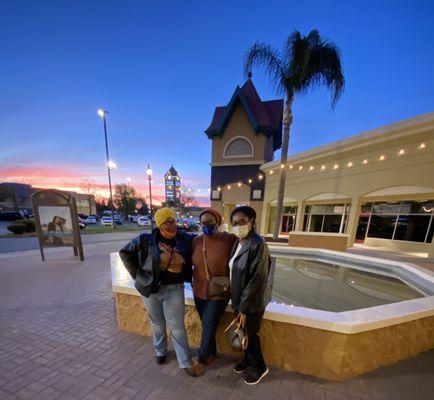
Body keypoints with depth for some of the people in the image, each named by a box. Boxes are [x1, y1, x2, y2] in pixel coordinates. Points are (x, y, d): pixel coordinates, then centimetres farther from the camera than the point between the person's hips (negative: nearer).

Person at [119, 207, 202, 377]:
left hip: (174, 289, -1)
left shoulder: (186, 240, -14)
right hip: (150, 288, 1)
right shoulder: (146, 240, -13)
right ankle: (160, 352, 52)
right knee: (157, 324, 23)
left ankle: (186, 362, 32)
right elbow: (125, 252, -2)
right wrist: (137, 273, -3)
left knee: (177, 327, 11)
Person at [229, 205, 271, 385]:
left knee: (249, 334, 15)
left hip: (252, 302, -7)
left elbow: (257, 280, -24)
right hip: (239, 298, 7)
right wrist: (237, 302, 8)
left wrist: (244, 306, -16)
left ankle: (259, 367, 43)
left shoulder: (258, 244, -26)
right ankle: (248, 359, 51)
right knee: (242, 333, 25)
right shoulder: (237, 243, -2)